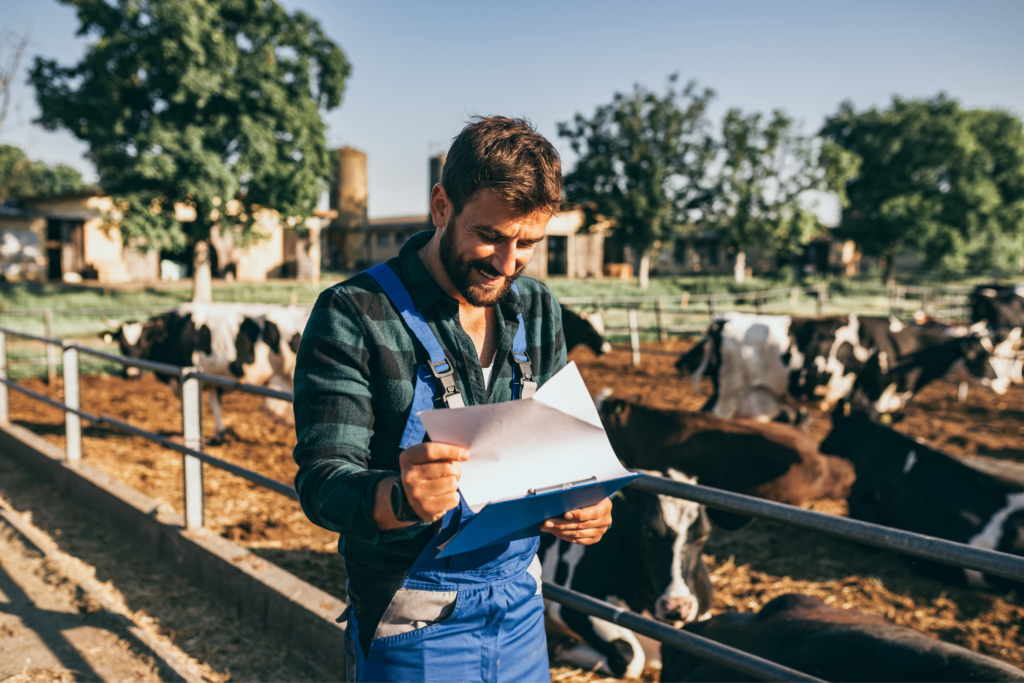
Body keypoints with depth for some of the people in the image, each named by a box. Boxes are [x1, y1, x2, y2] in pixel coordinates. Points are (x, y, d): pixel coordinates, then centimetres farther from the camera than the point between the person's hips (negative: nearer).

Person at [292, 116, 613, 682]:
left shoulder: (537, 310, 2)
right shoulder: (354, 316, -15)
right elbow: (323, 478, -18)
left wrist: (584, 503, -14)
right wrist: (399, 497, -39)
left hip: (520, 606, 5)